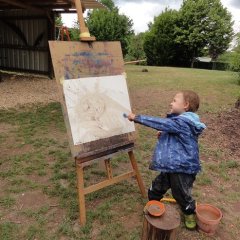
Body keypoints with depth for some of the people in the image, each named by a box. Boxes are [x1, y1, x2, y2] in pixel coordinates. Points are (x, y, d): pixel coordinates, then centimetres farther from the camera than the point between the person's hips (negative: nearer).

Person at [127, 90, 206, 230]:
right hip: (171, 166, 9)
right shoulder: (182, 121, 7)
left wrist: (136, 118, -21)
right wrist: (164, 135, 6)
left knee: (182, 195, 15)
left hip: (183, 169, -9)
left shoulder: (182, 122, -24)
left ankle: (190, 214, 42)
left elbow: (160, 123, -27)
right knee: (156, 189, 20)